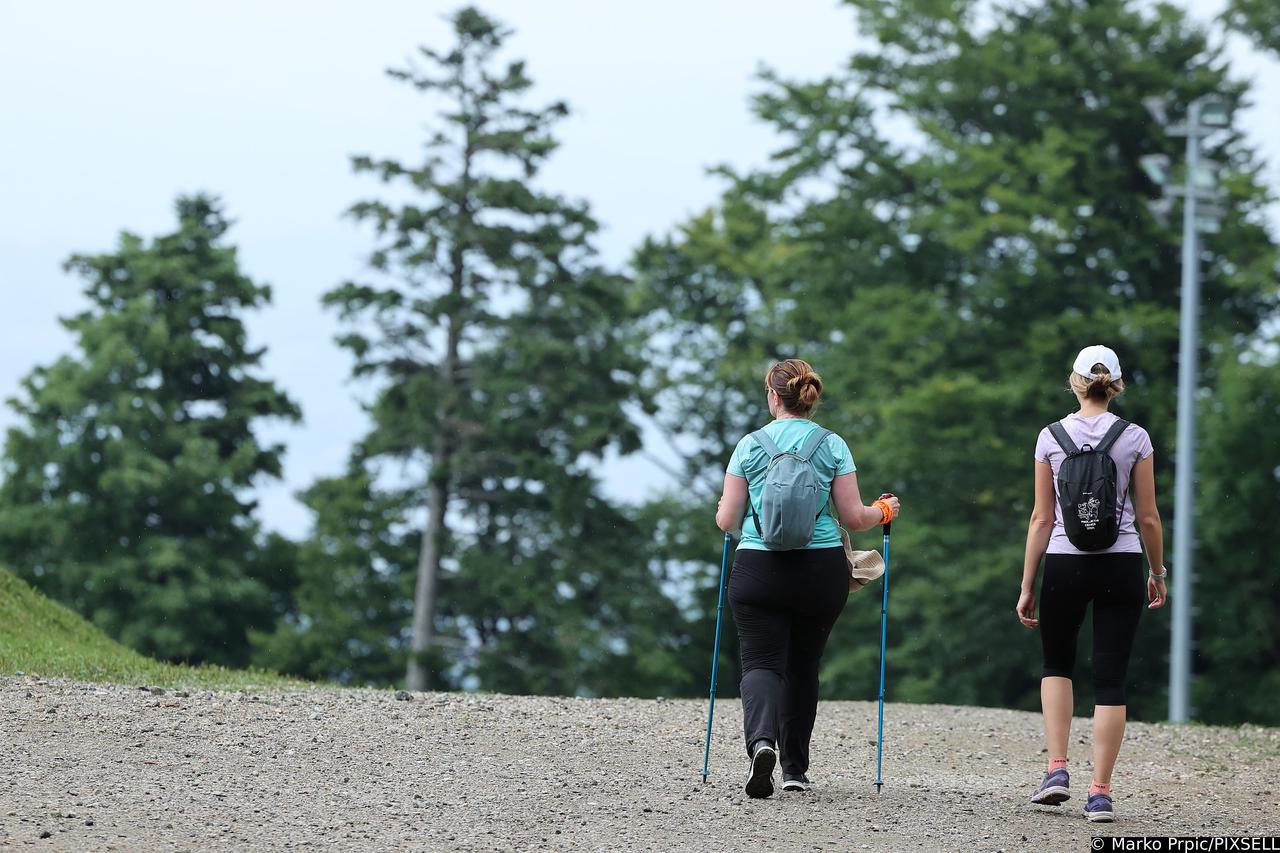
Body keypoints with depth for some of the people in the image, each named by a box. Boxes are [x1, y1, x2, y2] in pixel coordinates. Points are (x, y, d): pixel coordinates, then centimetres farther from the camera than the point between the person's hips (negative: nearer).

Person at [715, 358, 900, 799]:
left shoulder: (750, 445, 0)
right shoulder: (833, 446, 2)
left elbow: (727, 521, 2)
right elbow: (853, 517, 0)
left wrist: (722, 513, 26)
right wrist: (884, 511, 21)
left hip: (759, 569, -1)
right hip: (822, 571, 2)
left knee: (761, 662, -3)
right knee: (802, 665, 15)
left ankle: (761, 740, -32)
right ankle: (795, 769, 22)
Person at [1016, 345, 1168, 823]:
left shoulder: (1051, 438, -2)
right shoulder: (1135, 439, -3)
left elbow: (1041, 519, 0)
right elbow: (1148, 518, 0)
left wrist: (1027, 586, 5)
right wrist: (1158, 573, 15)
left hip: (1064, 565, 0)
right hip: (1121, 567, 0)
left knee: (1056, 665, 21)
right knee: (1110, 679, 4)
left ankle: (1057, 768, 6)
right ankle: (1100, 793, -1)